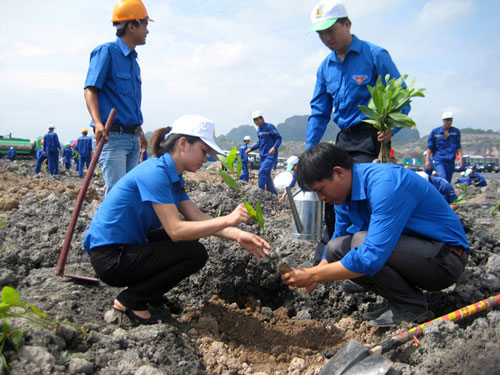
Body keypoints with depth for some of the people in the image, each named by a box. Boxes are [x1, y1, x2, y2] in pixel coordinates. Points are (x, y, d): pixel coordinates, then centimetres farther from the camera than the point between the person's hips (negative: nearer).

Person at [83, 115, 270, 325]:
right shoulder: (156, 172, -21)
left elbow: (198, 217, 2)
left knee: (191, 235, 12)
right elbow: (176, 231, -26)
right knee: (195, 254, -14)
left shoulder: (173, 177, 9)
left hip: (129, 245, 10)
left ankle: (137, 287, 13)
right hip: (110, 258, -10)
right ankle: (129, 300, -3)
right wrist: (228, 219, -26)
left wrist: (237, 235, -12)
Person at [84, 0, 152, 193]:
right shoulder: (106, 52, -4)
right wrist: (98, 123, -26)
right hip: (112, 136, -8)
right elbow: (90, 89, -12)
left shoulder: (133, 60, 20)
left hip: (132, 137, 9)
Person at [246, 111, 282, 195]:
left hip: (270, 155, -8)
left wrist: (274, 147, -28)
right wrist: (251, 149, 19)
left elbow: (279, 138, -12)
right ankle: (274, 194, 21)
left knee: (262, 172, -20)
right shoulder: (258, 130, 14)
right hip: (263, 155, 8)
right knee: (266, 175, 10)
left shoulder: (269, 127, -10)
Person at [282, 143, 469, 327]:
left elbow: (372, 257, -35)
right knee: (335, 249, -5)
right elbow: (337, 238, 13)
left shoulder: (385, 183, -29)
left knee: (361, 241, -29)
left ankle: (412, 306, -7)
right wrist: (313, 273, -5)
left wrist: (313, 275, -27)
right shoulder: (345, 193, 0)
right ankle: (397, 301, 6)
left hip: (445, 257, -8)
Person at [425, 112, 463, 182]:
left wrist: (460, 158, 1)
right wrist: (427, 160, -1)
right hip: (438, 161, -3)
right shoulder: (435, 132, 2)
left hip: (450, 162, 3)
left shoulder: (456, 132, 7)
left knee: (448, 181, 8)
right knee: (443, 178, -23)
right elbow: (430, 147, 4)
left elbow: (458, 147, 12)